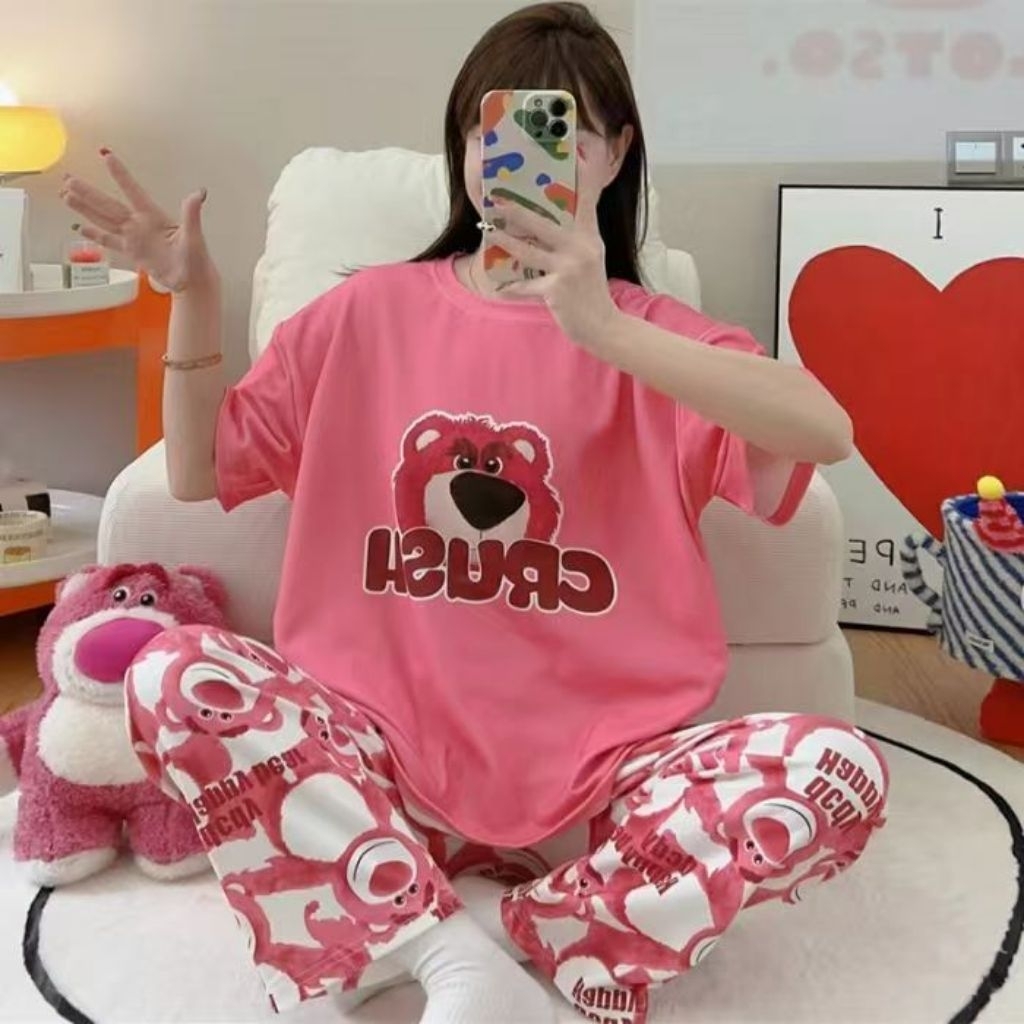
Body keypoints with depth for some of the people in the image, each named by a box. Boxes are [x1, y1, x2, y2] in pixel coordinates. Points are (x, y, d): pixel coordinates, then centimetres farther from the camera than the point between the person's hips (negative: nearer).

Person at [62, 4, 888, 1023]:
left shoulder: (648, 327, 2)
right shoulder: (367, 310, 8)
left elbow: (826, 432, -19)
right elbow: (200, 475, 11)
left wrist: (604, 331, -30)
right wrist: (193, 300, -3)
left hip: (598, 768, 0)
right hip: (389, 755, 1)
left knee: (836, 771, -25)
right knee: (175, 678, -24)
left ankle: (481, 923, -15)